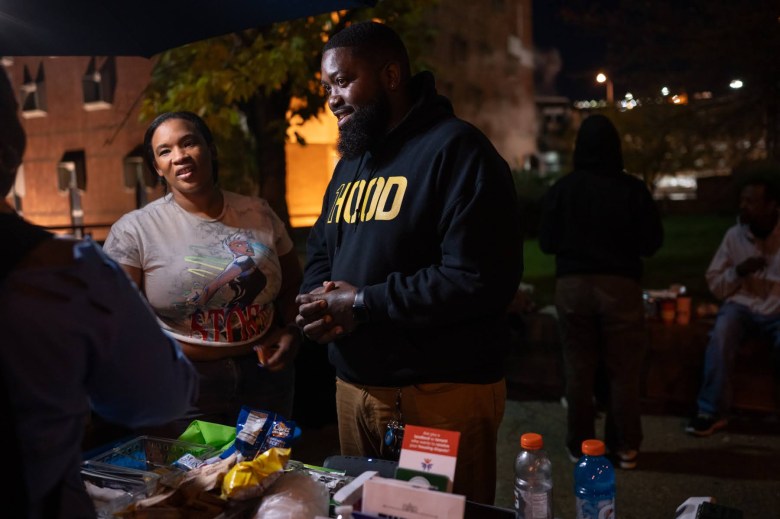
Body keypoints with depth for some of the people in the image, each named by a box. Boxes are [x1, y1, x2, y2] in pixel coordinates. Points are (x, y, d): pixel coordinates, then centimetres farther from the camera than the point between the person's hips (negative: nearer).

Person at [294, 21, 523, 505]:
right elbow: (320, 251, 19)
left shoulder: (455, 149, -15)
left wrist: (365, 304, -19)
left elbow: (479, 278, -24)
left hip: (440, 394, -8)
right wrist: (318, 299, -4)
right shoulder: (350, 162, 15)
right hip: (353, 387, 8)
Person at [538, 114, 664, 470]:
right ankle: (625, 447, 16)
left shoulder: (562, 189, -4)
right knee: (623, 370, 9)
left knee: (578, 368, 10)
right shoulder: (633, 189, -7)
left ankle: (579, 445, 18)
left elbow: (546, 242, 1)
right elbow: (652, 242, -1)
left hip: (572, 284, 1)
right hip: (620, 284, -1)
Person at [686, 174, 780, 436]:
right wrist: (738, 271, -11)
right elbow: (714, 284, 8)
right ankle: (712, 411, -23)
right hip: (742, 306, 1)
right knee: (721, 333, -32)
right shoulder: (734, 235, 3)